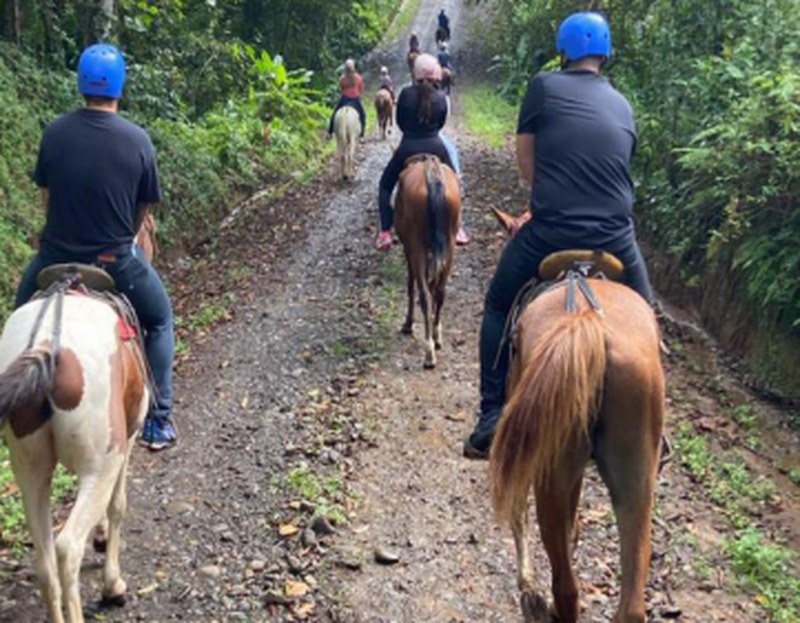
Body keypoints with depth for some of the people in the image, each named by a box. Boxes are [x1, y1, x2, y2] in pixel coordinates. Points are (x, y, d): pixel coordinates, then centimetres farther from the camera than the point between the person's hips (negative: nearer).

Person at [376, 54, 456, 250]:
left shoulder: (406, 93, -8)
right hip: (435, 147, 2)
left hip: (408, 148, -1)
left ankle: (385, 233, 5)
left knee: (386, 185, 16)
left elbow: (399, 121, 4)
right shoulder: (441, 97, -3)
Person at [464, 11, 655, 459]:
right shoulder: (623, 106, 15)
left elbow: (525, 162, 8)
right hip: (615, 237, 3)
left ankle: (492, 422, 14)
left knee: (498, 309, 19)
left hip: (549, 233, -3)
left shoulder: (544, 86, 4)